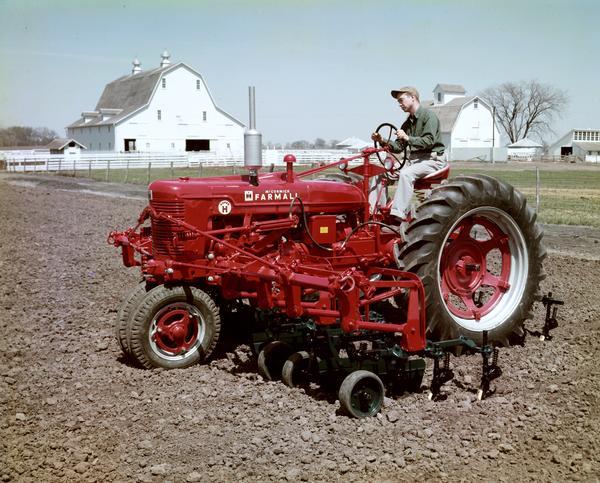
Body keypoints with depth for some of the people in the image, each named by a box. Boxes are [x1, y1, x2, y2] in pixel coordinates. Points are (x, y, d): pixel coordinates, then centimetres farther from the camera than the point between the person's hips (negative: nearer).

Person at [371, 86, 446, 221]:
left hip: (432, 159, -8)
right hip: (414, 159, 8)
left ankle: (399, 214, -37)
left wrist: (407, 138, -25)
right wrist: (382, 142, -2)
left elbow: (429, 141, -18)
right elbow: (398, 147, 14)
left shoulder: (429, 116, -7)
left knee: (406, 174, -33)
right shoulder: (408, 122, 18)